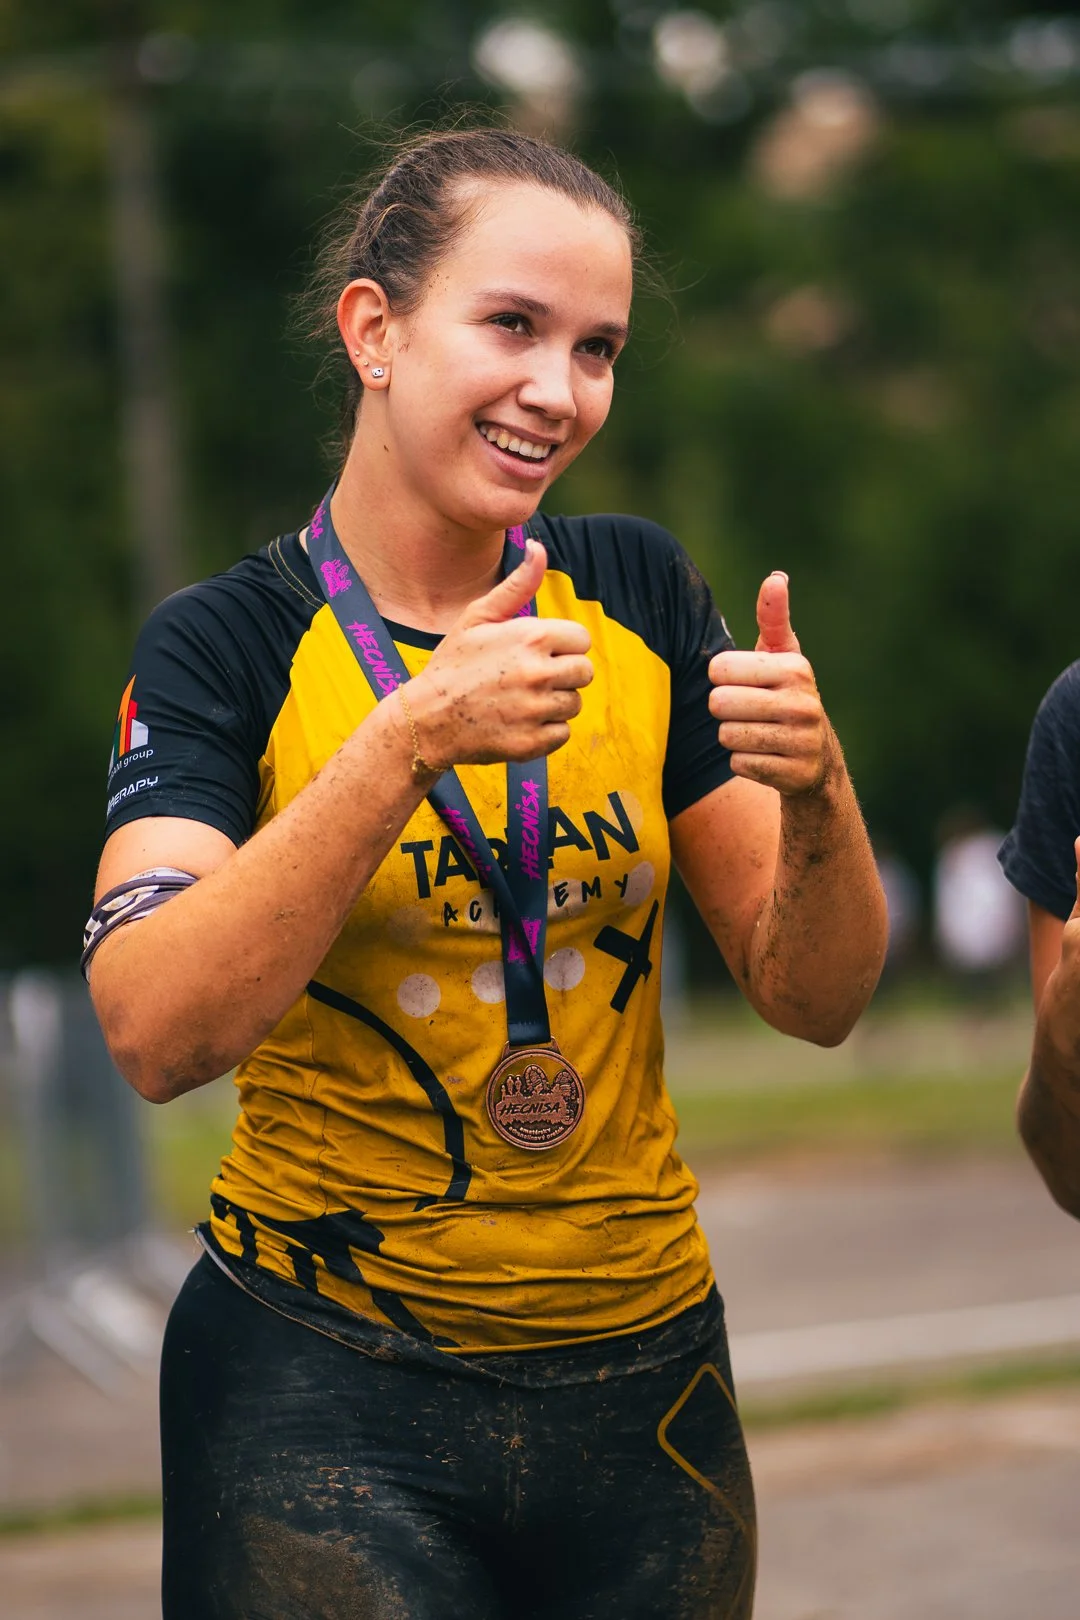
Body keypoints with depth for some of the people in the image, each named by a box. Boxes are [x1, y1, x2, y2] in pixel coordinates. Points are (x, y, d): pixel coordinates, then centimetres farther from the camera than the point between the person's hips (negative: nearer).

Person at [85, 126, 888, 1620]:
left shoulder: (642, 595, 2)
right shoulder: (228, 644, -7)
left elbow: (816, 997, 3)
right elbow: (156, 1037, -21)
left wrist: (816, 792, -18)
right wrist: (412, 740, -28)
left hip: (645, 1378, 4)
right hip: (325, 1406, -4)